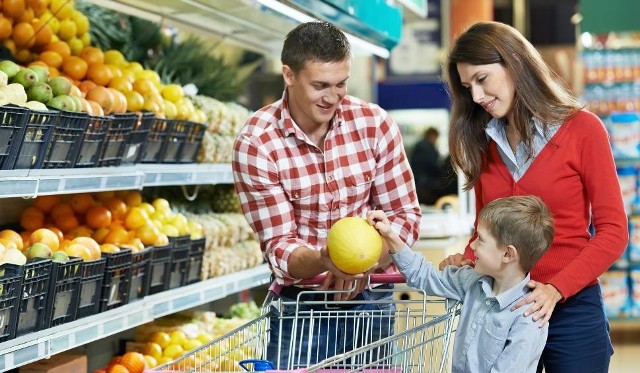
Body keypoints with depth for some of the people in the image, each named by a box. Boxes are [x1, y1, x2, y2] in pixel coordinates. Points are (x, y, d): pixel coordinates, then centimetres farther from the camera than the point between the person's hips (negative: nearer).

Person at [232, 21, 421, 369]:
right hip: (299, 304, -2)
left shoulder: (375, 123, -8)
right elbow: (278, 245, -14)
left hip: (371, 298, 2)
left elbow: (406, 216, -3)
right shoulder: (255, 144, -14)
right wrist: (324, 260, -35)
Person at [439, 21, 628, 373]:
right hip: (499, 307, 4)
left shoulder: (582, 129, -5)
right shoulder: (483, 142, 9)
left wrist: (556, 289, -19)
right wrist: (468, 260, -8)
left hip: (571, 309, -4)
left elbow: (612, 231, -8)